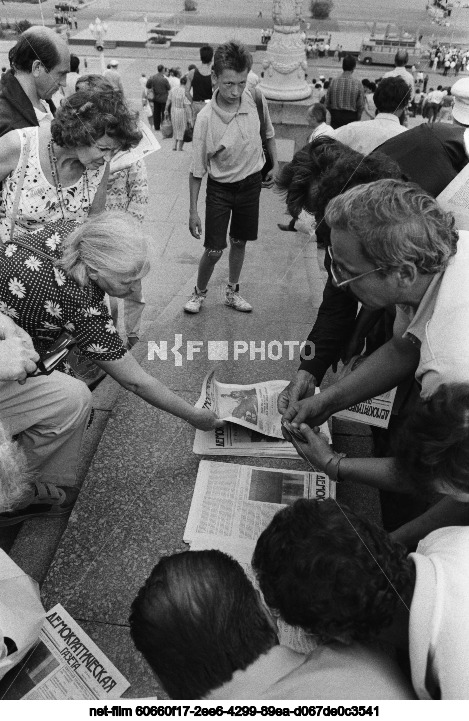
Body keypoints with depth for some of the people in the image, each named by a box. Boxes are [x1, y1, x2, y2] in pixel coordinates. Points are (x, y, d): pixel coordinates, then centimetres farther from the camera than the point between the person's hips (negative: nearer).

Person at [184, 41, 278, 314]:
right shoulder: (206, 118, -23)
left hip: (252, 182, 3)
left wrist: (275, 165, 14)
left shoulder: (257, 100, -14)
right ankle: (200, 292, 24)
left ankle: (232, 291, 34)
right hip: (220, 188, -3)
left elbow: (268, 133, 9)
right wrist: (193, 211, -14)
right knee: (214, 250, -3)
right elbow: (197, 169, -15)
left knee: (240, 242, 15)